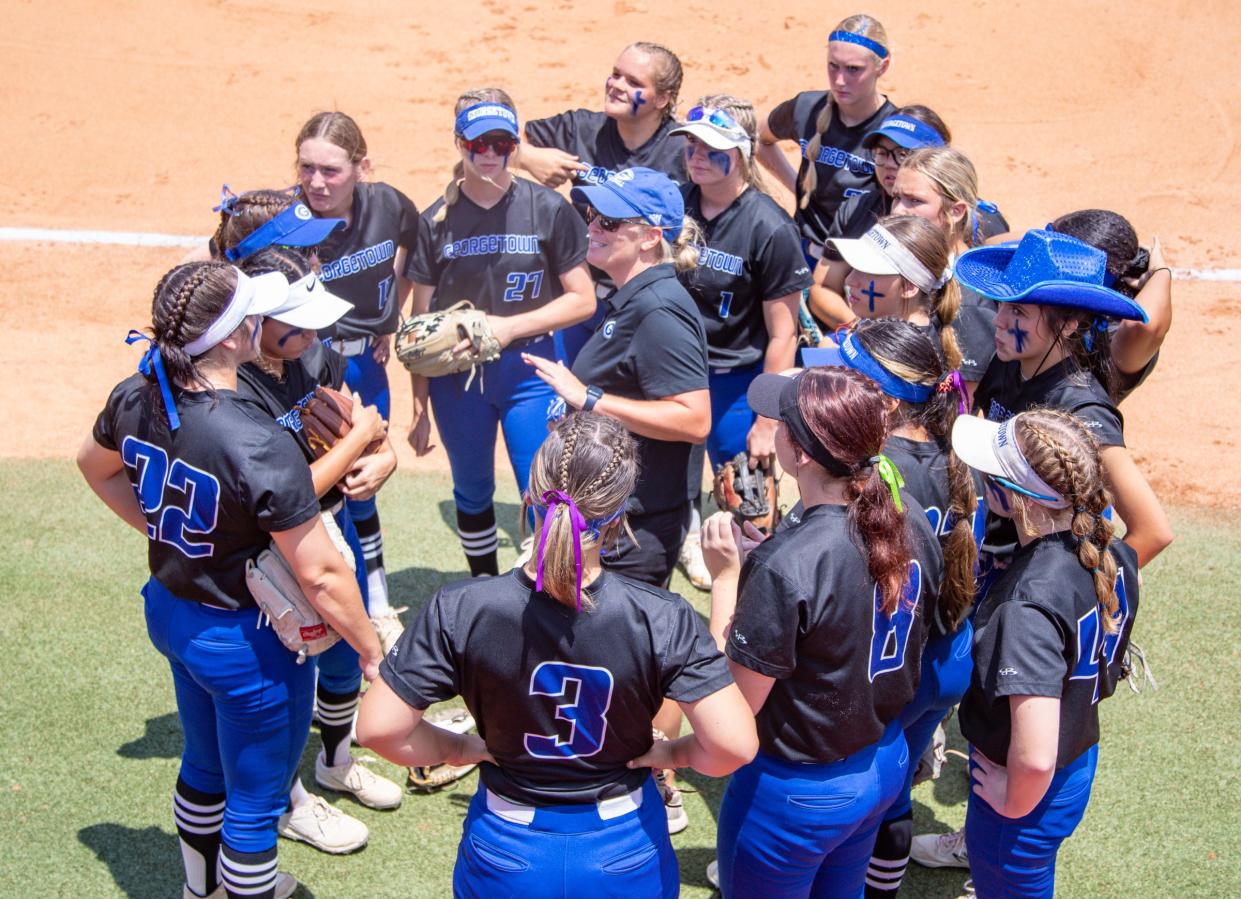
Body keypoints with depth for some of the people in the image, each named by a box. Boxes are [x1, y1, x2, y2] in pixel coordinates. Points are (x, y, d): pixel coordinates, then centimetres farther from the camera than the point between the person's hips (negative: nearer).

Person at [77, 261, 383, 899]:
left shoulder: (135, 401, -11)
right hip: (246, 640, -8)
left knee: (205, 763, 31)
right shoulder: (259, 445, -34)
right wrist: (372, 652, -15)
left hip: (169, 610, 8)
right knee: (256, 801, 13)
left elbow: (93, 466, 13)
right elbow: (321, 576, -27)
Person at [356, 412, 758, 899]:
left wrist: (461, 749, -1)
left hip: (506, 859, 0)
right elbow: (735, 745, -26)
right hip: (625, 858, 0)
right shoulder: (663, 619, -23)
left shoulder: (459, 612, -22)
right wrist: (672, 753, -5)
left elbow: (378, 728, -18)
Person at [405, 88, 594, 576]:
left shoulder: (549, 210, -6)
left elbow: (583, 299, -5)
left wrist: (509, 327, -15)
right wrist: (420, 406, 2)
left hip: (529, 371, -2)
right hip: (456, 376, 2)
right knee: (471, 493, 16)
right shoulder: (436, 221, -1)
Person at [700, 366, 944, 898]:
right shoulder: (910, 520, -10)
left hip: (796, 791, -7)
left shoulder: (784, 567, -33)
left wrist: (724, 576, -18)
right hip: (886, 764, 7)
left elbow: (736, 700, -23)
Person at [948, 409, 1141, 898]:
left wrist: (1013, 801, -20)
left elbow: (1035, 756, -38)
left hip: (1029, 789, -7)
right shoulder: (1112, 553, -11)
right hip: (1081, 761, 8)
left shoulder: (1028, 605, -36)